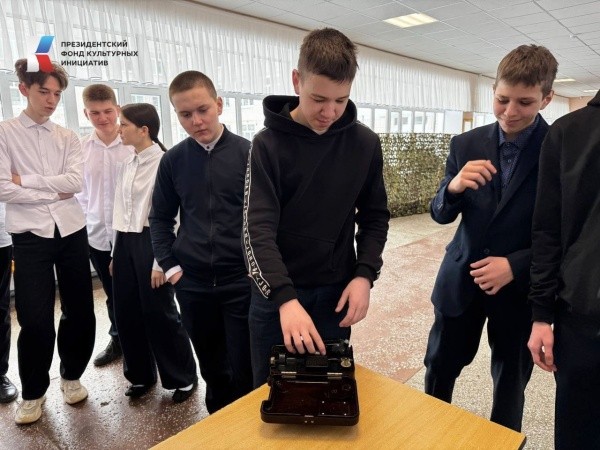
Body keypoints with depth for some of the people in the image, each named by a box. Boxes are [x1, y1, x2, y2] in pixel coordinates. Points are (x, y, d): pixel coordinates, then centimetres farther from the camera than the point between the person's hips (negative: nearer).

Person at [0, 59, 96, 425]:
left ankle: (71, 376, 32)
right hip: (30, 236, -3)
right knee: (35, 319, 1)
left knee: (80, 311, 9)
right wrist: (54, 192, -8)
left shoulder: (68, 138, 8)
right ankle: (33, 392, 24)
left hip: (72, 231, 3)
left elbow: (76, 182, -6)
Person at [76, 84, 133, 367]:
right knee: (112, 295, 19)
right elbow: (79, 190, 10)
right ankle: (118, 340, 38)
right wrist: (86, 221, 4)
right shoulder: (80, 148, 1)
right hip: (97, 234, 4)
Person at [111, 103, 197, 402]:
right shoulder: (125, 166, 13)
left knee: (159, 314, 1)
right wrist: (115, 253, 16)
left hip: (151, 242, -7)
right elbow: (120, 210, 15)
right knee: (126, 314, 12)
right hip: (125, 243, 8)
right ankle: (141, 375, 31)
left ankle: (184, 377, 20)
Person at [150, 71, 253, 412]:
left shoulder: (249, 153, -6)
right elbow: (161, 218, 12)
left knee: (245, 370, 6)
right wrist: (170, 265, 4)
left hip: (242, 281, -3)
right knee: (212, 368, 18)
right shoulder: (173, 160, 3)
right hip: (193, 285, 3)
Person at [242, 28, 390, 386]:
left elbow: (375, 215, 4)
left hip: (335, 292, 2)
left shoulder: (365, 143, -2)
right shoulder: (269, 144, -11)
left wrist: (365, 274, -11)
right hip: (276, 294, -1)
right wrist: (285, 297, -31)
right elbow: (258, 229, -18)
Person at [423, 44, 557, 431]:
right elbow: (441, 215, -2)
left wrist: (516, 265, -20)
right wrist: (454, 188, -24)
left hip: (521, 287, -2)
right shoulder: (466, 144, -4)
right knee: (440, 366, 16)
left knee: (511, 379, 18)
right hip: (461, 279, 2)